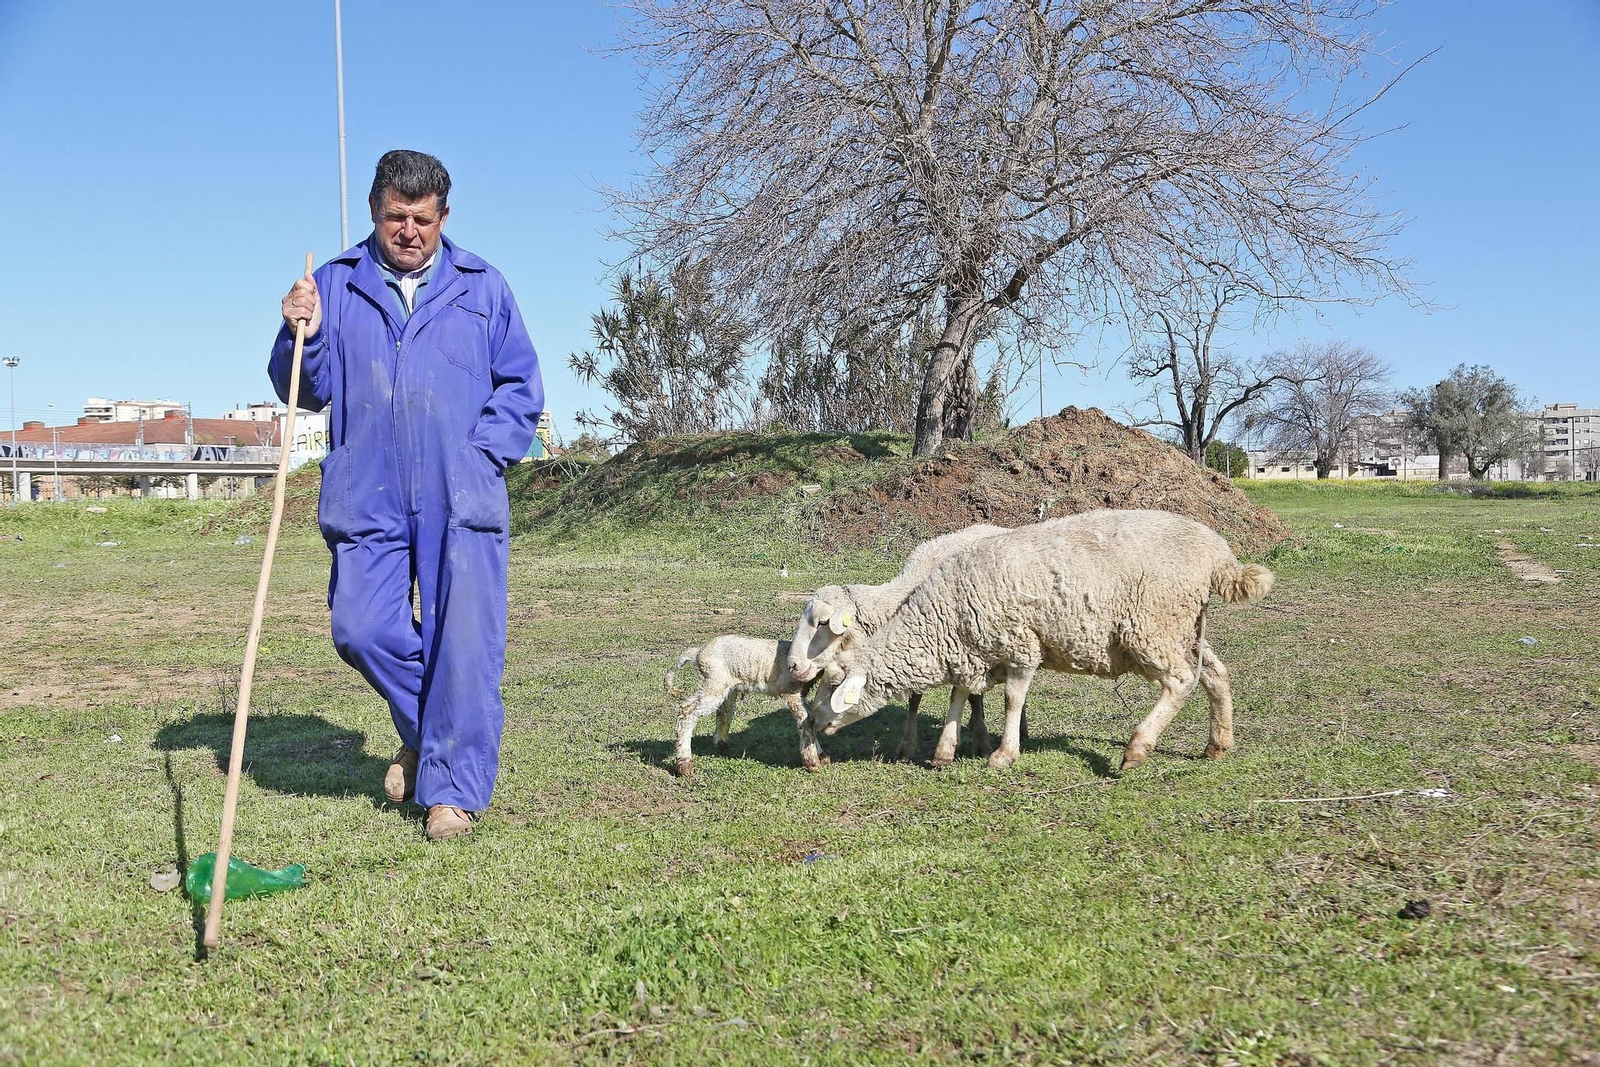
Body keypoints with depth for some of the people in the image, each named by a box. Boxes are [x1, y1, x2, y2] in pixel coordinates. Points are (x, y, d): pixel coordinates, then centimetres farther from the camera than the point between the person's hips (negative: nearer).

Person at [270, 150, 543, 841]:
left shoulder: (481, 287, 11)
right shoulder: (336, 285, 12)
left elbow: (520, 387, 10)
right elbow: (306, 393, 11)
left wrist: (483, 454, -3)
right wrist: (303, 336, -8)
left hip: (462, 499, -1)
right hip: (366, 498, 2)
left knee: (464, 642, -4)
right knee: (360, 632, -2)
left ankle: (453, 788, 7)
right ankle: (424, 729, 27)